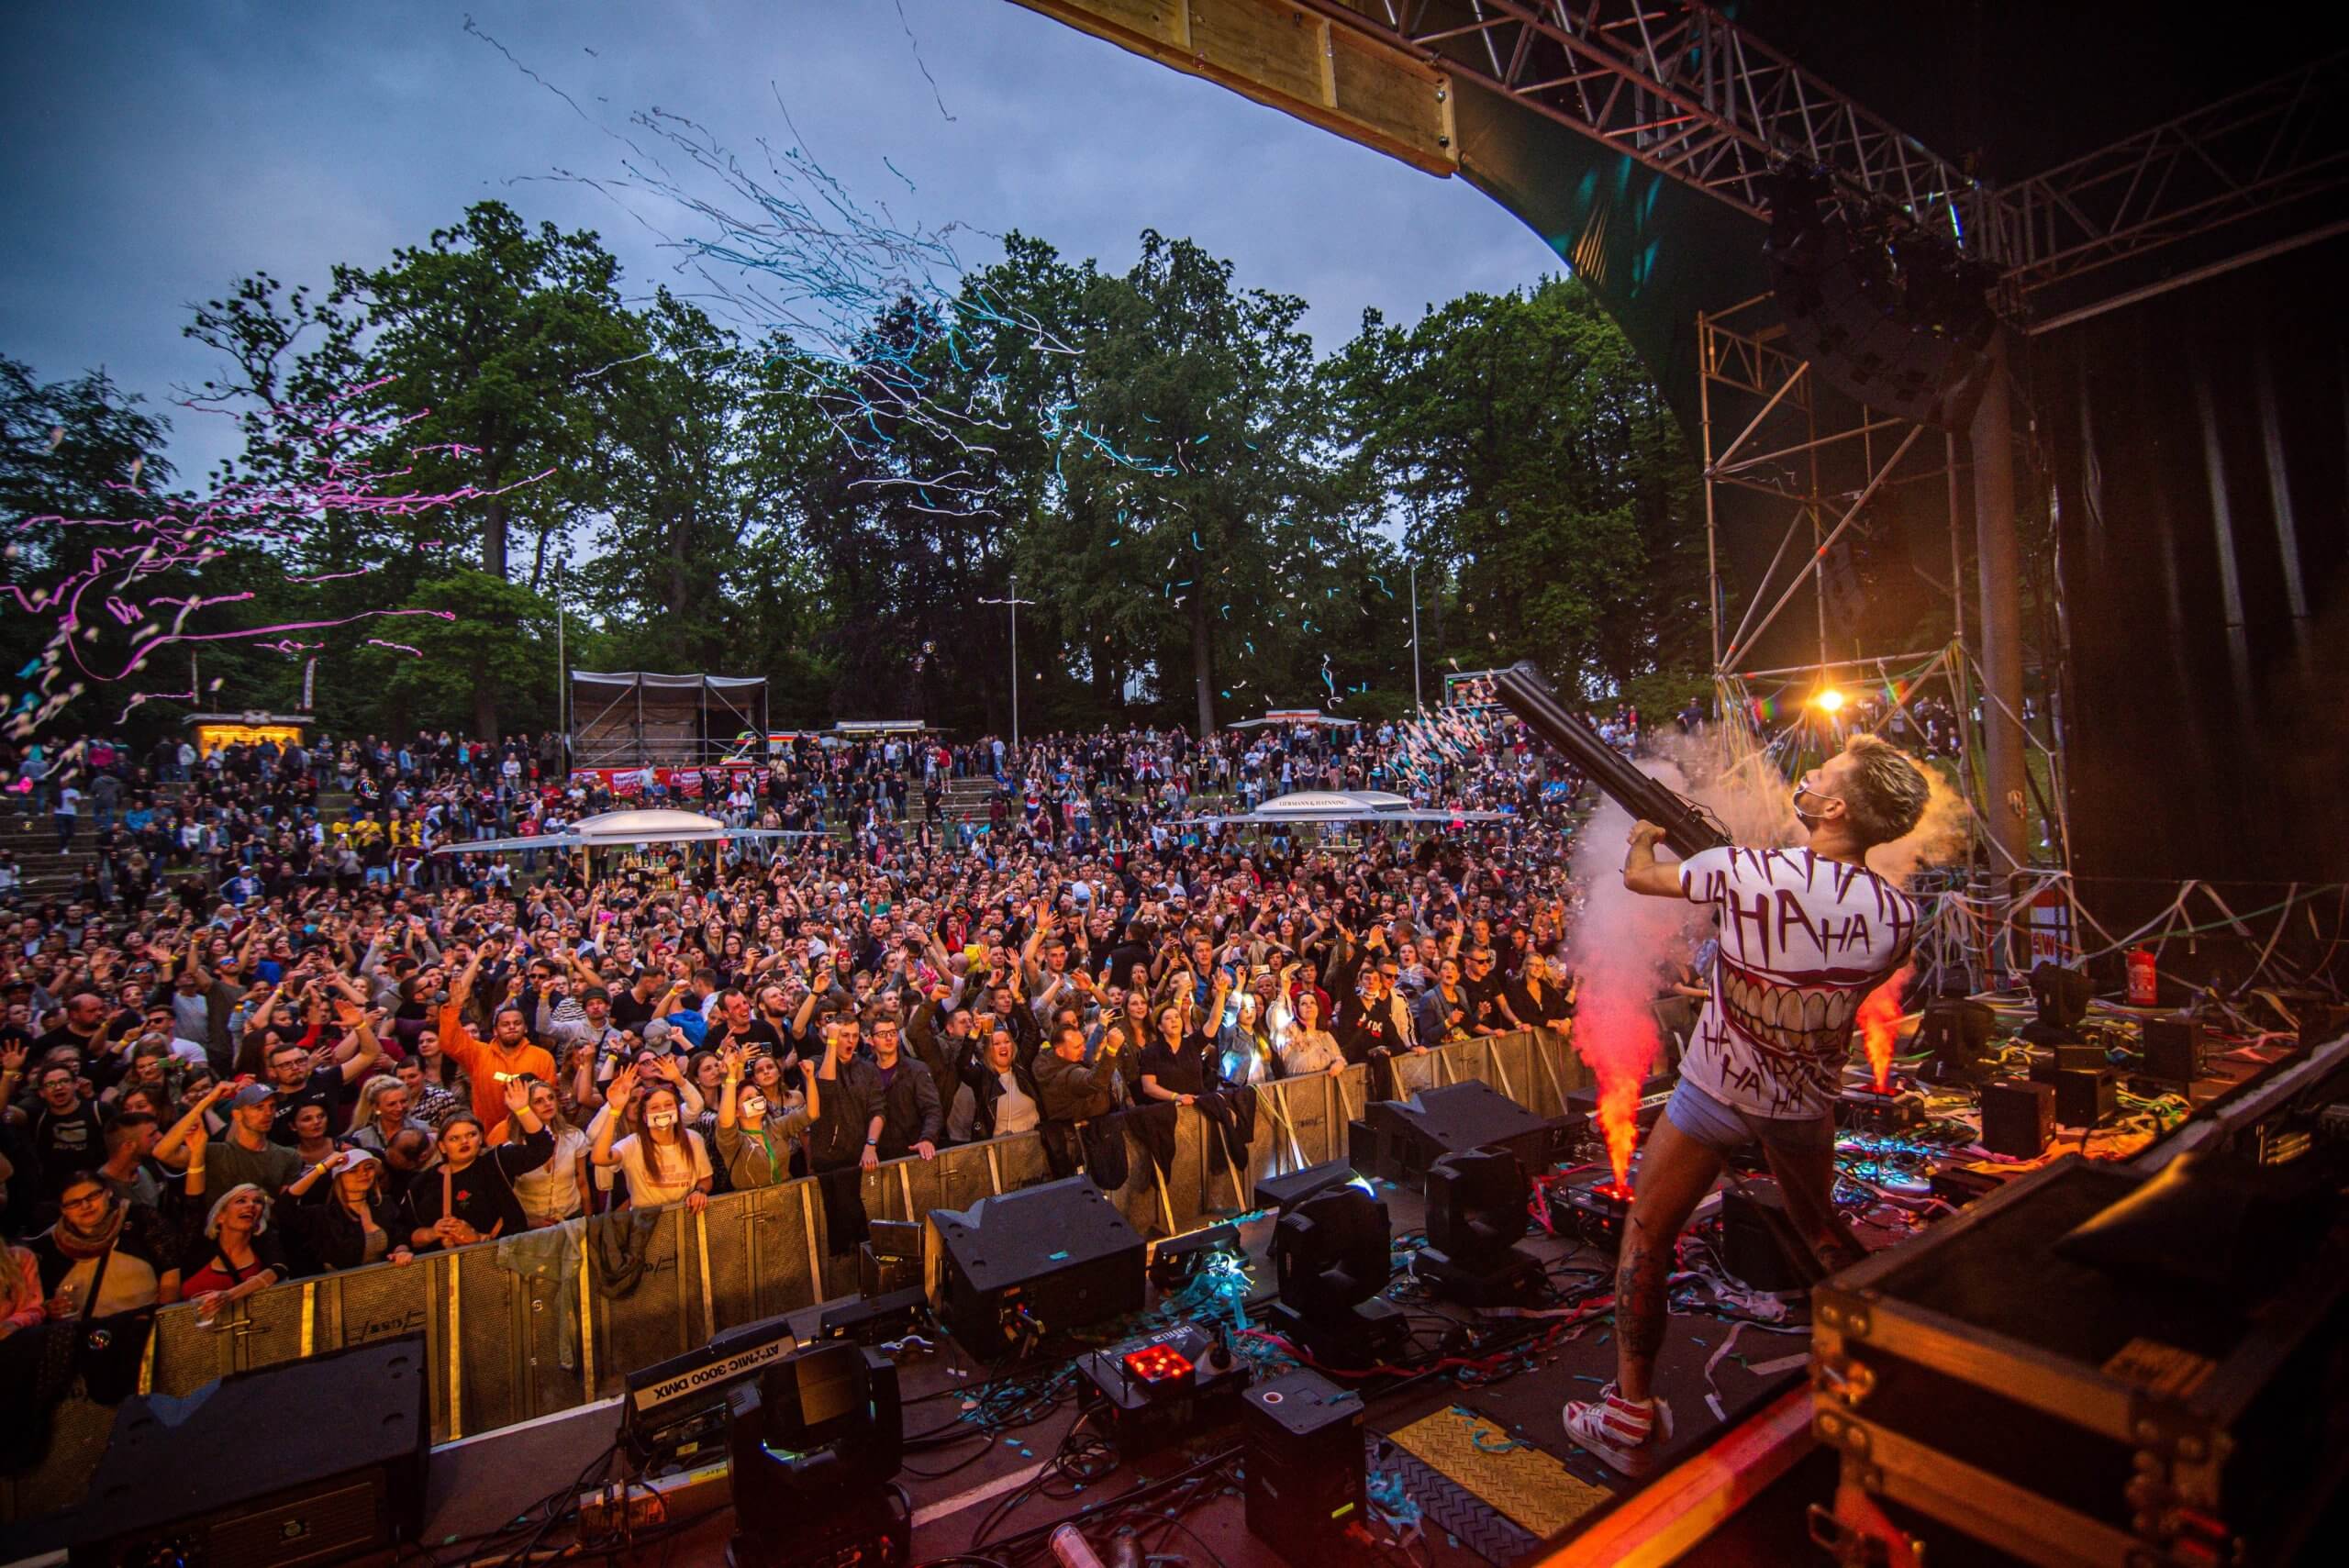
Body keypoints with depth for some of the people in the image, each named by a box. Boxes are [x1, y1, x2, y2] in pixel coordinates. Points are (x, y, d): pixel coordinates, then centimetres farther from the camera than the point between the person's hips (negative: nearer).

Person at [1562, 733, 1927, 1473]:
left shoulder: (1745, 871, -24)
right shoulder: (1898, 914, -12)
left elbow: (1639, 877, -6)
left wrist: (1645, 836, 17)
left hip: (1716, 1092, -4)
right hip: (1809, 1101, 4)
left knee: (1646, 1237, 10)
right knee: (1819, 1225, 31)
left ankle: (1631, 1414, 17)